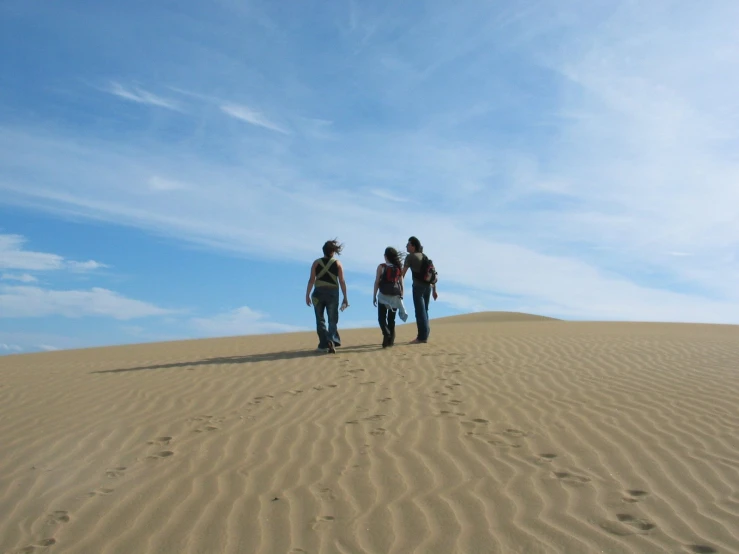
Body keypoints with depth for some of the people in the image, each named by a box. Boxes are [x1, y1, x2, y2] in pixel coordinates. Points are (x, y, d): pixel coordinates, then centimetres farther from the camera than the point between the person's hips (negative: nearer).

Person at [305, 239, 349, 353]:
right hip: (332, 294, 0)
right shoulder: (337, 263, 1)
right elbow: (342, 282, -3)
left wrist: (307, 295, 2)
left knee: (320, 320, 11)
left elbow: (311, 280, -4)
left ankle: (323, 345, 8)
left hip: (318, 293, 0)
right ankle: (331, 340, -16)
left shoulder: (316, 263, 2)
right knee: (332, 320, 7)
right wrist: (345, 298, 1)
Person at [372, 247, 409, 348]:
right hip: (395, 297, 4)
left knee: (382, 318, 2)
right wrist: (401, 297, 13)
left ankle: (386, 335, -21)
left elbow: (377, 282, -5)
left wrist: (374, 296, 2)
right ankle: (391, 340, 12)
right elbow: (401, 284, 6)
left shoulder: (381, 267, -4)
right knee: (391, 319, 13)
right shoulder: (398, 267, 6)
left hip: (383, 296, -4)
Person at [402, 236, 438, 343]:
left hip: (418, 286, -7)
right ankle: (425, 335, 17)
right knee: (424, 310, 14)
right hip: (428, 286, 7)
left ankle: (422, 337, -8)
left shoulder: (410, 256, -2)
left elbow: (403, 273, -8)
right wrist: (434, 290, 20)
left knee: (420, 311, -6)